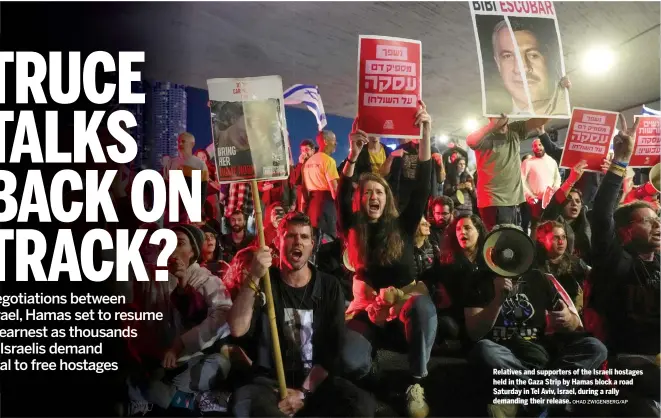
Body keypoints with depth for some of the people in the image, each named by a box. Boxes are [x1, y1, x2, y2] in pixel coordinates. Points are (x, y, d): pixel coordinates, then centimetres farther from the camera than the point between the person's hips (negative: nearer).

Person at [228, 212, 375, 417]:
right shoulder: (264, 283, 1)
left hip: (317, 382, 1)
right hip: (270, 381, -1)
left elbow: (332, 349, -1)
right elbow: (237, 329, -16)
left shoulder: (329, 287, 4)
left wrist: (304, 392, -12)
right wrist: (253, 279, -28)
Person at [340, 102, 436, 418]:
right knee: (350, 362, -32)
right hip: (368, 309, 0)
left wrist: (426, 134, -12)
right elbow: (342, 198, -13)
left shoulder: (402, 226, 4)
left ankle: (416, 384, -18)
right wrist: (353, 156, -27)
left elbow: (422, 187, -5)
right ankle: (379, 382, 7)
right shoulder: (354, 227, 4)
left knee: (423, 306, -38)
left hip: (405, 304, 1)